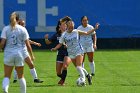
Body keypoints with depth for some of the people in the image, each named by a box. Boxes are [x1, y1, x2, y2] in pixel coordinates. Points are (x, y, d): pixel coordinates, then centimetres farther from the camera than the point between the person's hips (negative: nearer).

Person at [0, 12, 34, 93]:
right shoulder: (22, 29, 0)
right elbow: (28, 44, 0)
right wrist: (31, 54, 11)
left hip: (8, 54, 0)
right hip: (20, 54, 0)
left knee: (7, 76, 2)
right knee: (21, 76, 14)